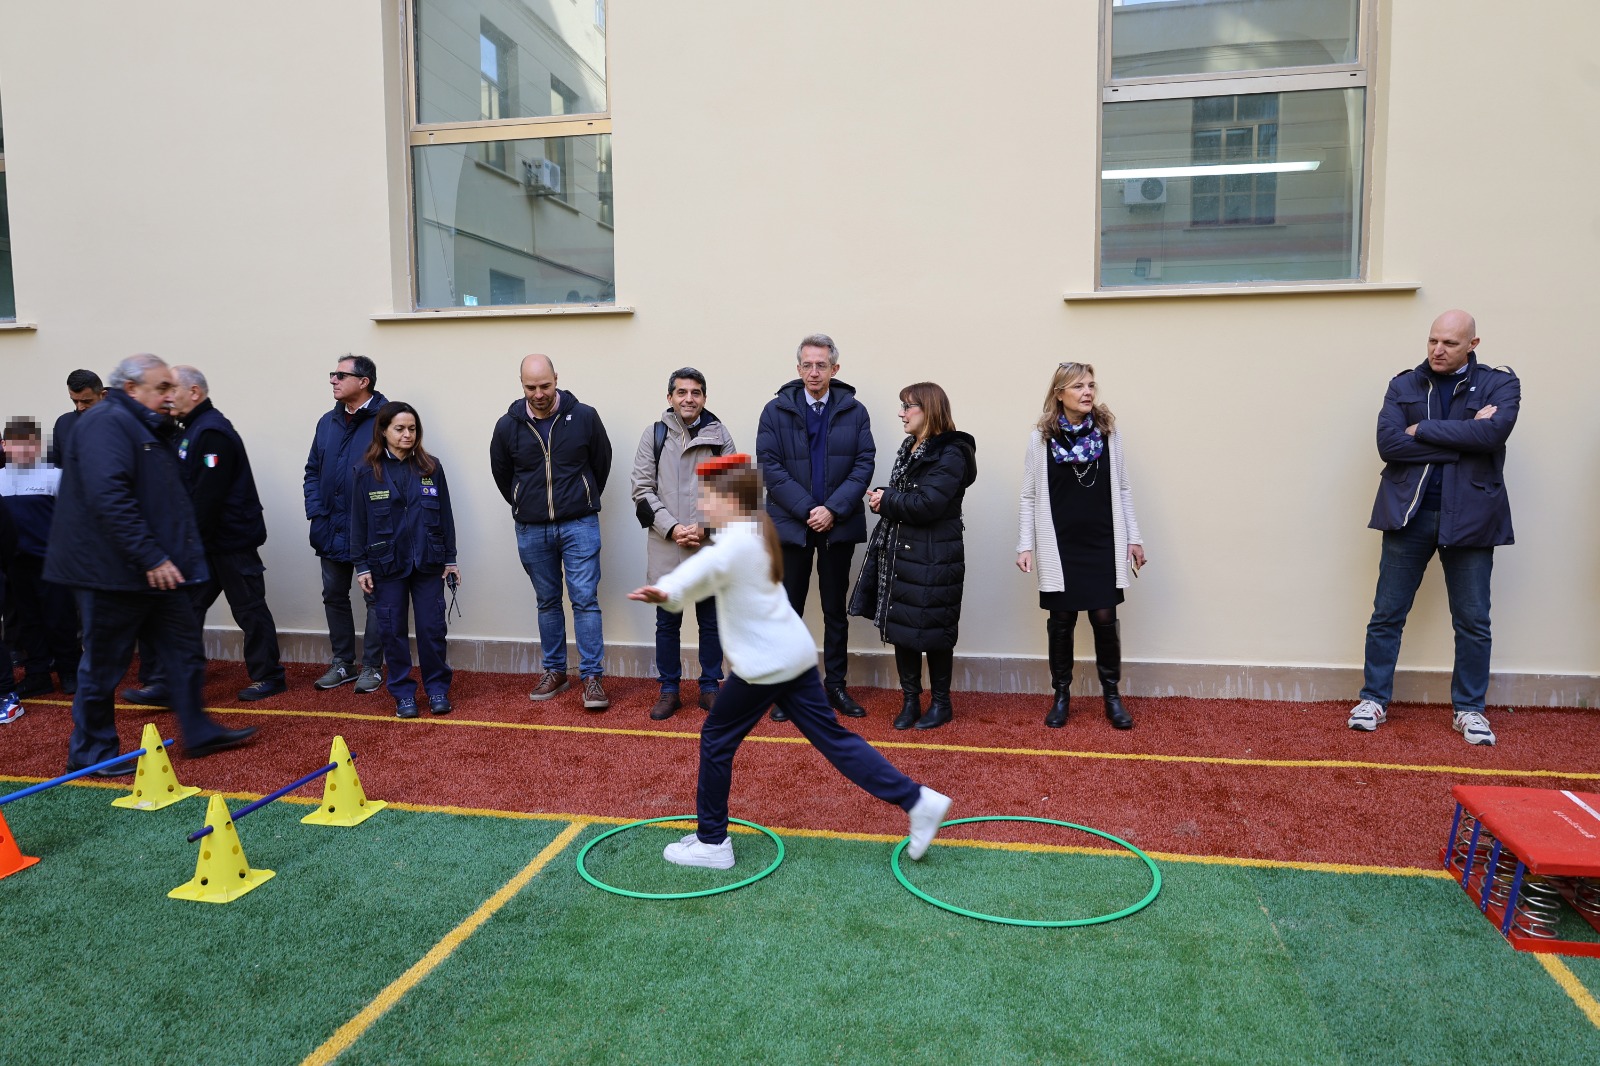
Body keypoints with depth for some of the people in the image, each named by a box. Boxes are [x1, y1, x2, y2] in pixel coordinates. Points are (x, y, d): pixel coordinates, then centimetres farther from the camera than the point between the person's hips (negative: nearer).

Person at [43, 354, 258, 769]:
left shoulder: (152, 429, 16)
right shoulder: (107, 423, -16)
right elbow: (109, 496, -27)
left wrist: (178, 554, 17)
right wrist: (151, 557, -27)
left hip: (155, 571, 10)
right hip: (112, 571, -10)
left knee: (185, 649, 13)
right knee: (104, 664, 4)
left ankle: (198, 733, 23)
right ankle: (91, 751, 19)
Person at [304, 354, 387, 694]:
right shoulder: (328, 422, 10)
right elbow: (313, 471, 13)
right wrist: (316, 514, 2)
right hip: (332, 531, 7)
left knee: (375, 599, 5)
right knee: (334, 596, 14)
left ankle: (372, 666, 17)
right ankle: (342, 663, 27)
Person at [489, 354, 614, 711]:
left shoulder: (584, 417, -8)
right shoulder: (508, 425, -3)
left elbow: (601, 463, 6)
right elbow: (501, 473, 13)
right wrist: (526, 508, 15)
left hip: (579, 524, -2)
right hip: (531, 530, 2)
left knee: (585, 599, -5)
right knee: (547, 602, 12)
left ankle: (592, 677, 1)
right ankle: (555, 672, 24)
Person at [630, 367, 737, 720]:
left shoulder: (719, 434, 2)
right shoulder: (654, 435, 3)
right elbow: (643, 490, 0)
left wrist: (704, 528, -9)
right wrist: (672, 529, -11)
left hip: (710, 547, 0)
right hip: (665, 547, 0)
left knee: (711, 622, 9)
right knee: (667, 623, 9)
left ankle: (710, 688, 23)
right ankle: (669, 691, 22)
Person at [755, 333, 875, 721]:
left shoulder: (854, 412, 2)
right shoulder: (776, 410, 0)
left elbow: (864, 464, -3)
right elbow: (769, 467, -6)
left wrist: (833, 510, -14)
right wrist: (806, 510, -14)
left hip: (838, 525, 1)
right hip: (791, 524, -1)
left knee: (836, 610, 10)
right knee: (788, 611, 5)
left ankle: (836, 685, 21)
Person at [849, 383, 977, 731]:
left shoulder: (950, 454, -14)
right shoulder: (909, 448, 14)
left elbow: (926, 505, -22)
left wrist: (886, 500, -9)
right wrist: (882, 499, -6)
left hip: (933, 558, -8)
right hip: (899, 552, 8)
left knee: (933, 631, 3)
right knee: (901, 629, 10)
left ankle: (941, 702, 20)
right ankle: (910, 700, 22)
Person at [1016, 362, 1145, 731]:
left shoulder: (1108, 431, 1)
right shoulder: (1041, 437, -3)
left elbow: (1122, 490, 7)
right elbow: (1029, 496, 0)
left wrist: (1134, 538, 6)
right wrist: (1026, 545, -4)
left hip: (1103, 545, 1)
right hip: (1059, 547, -1)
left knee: (1104, 618, 1)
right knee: (1061, 621, 7)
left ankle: (1112, 694, 18)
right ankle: (1061, 695, 22)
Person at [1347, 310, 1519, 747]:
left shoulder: (1500, 384, 3)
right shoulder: (1404, 385, 5)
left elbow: (1493, 433, -17)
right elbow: (1388, 443, -10)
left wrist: (1422, 429, -12)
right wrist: (1461, 440, -13)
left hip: (1469, 516, 0)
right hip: (1408, 513, 1)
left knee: (1473, 621, 8)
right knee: (1386, 614, 5)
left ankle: (1469, 709, 23)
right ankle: (1374, 699, 17)